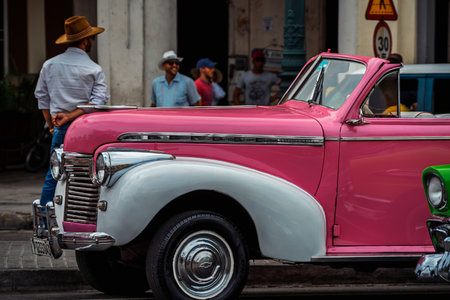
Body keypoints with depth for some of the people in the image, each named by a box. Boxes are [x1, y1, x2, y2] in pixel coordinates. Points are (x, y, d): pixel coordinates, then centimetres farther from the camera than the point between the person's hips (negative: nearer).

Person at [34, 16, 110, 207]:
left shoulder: (49, 66, 7)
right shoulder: (94, 70, -4)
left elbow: (42, 97, 13)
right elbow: (98, 101, -12)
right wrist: (70, 116, -14)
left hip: (60, 130, 4)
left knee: (53, 176, 9)